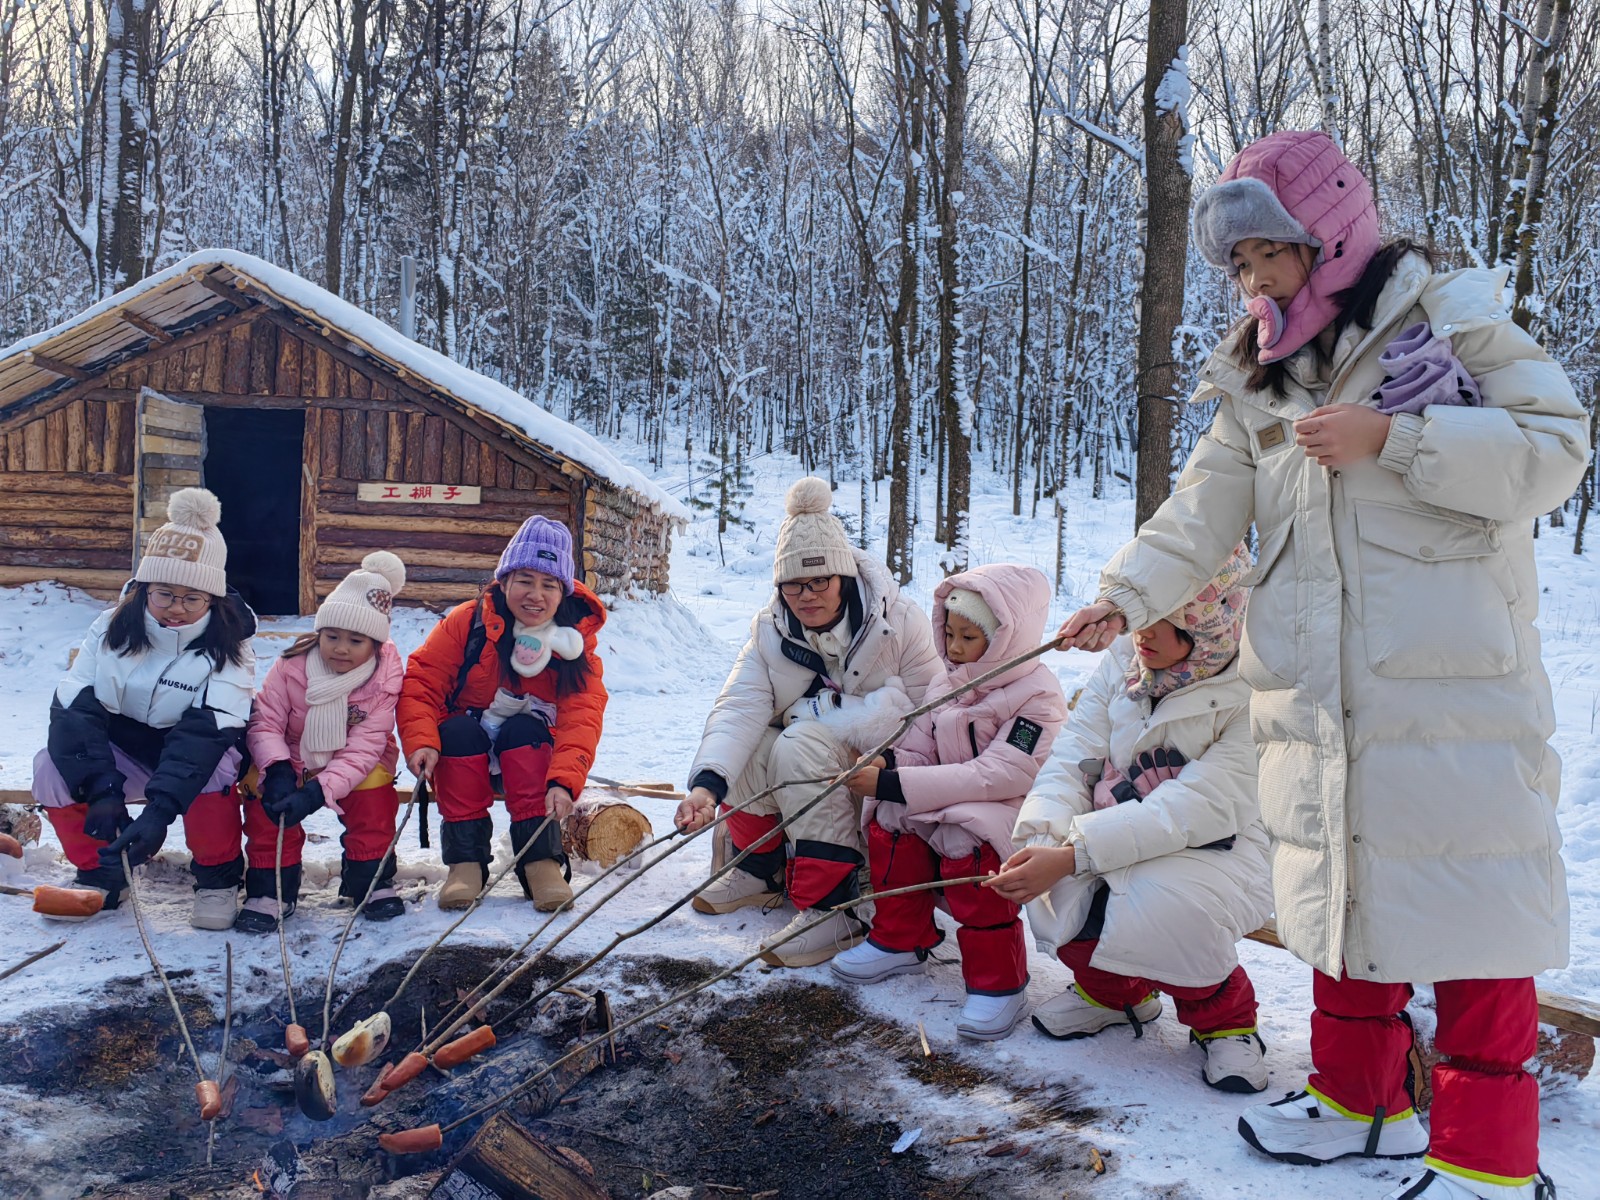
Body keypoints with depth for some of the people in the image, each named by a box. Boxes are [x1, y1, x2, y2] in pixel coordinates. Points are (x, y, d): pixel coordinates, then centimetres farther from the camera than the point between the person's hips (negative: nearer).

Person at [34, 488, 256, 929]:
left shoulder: (228, 650, -19)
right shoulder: (112, 629, -12)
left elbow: (205, 734, -31)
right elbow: (74, 709, -20)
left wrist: (160, 809, -44)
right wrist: (101, 791, -34)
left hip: (196, 754, -3)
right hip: (123, 751, 3)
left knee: (212, 772, -36)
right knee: (52, 769, -24)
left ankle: (217, 878, -11)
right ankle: (100, 872, -1)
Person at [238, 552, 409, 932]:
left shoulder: (385, 678, -22)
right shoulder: (292, 665, -18)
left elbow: (363, 748, -27)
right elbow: (265, 722, -18)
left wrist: (319, 791, -40)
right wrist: (277, 768, -39)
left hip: (357, 764, -1)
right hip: (293, 758, 1)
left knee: (374, 791, -30)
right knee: (263, 788, -27)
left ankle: (371, 880, -8)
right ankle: (269, 888, -13)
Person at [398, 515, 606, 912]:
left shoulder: (576, 641, -11)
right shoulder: (467, 623, -12)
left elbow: (582, 718, -22)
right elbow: (421, 682, -13)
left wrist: (564, 779, -39)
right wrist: (421, 739, -32)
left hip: (531, 752, 0)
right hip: (465, 750, 0)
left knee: (523, 729, -31)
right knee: (459, 730, -31)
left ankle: (541, 860, -32)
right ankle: (466, 860, -26)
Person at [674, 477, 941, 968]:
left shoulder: (898, 622, -18)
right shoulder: (770, 631, -8)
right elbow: (739, 707, -22)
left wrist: (828, 712, -27)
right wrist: (706, 784, -40)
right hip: (809, 772, 5)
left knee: (802, 742, -30)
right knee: (742, 745, -20)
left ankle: (836, 910, -30)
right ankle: (761, 871, 6)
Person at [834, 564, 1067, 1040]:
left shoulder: (1037, 697, -17)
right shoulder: (945, 683, 7)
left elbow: (999, 775, -27)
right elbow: (918, 753, 7)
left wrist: (895, 784, -30)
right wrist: (885, 764, -20)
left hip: (1010, 810, -7)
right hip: (948, 802, 7)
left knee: (967, 844, -33)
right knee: (890, 819, -14)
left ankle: (999, 980, -19)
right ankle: (901, 940, 5)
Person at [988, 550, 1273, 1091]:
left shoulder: (1251, 696, -19)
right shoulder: (1123, 660, -2)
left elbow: (1195, 810, -28)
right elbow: (1072, 761, -7)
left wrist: (1073, 854, -35)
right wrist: (1039, 839, -27)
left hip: (1218, 851, -5)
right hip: (1118, 846, 5)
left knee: (1161, 909, -35)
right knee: (1055, 887, -23)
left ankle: (1225, 1017, -1)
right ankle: (1114, 988, 11)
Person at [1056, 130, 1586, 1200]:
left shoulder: (1448, 321, -1)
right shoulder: (1258, 384, 14)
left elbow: (1556, 449, -8)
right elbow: (1203, 512, 7)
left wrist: (1391, 440, -17)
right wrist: (1125, 598, -8)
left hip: (1453, 686, -5)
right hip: (1318, 697, 6)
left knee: (1468, 903, -4)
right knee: (1341, 889, 14)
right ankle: (1362, 1100, 30)